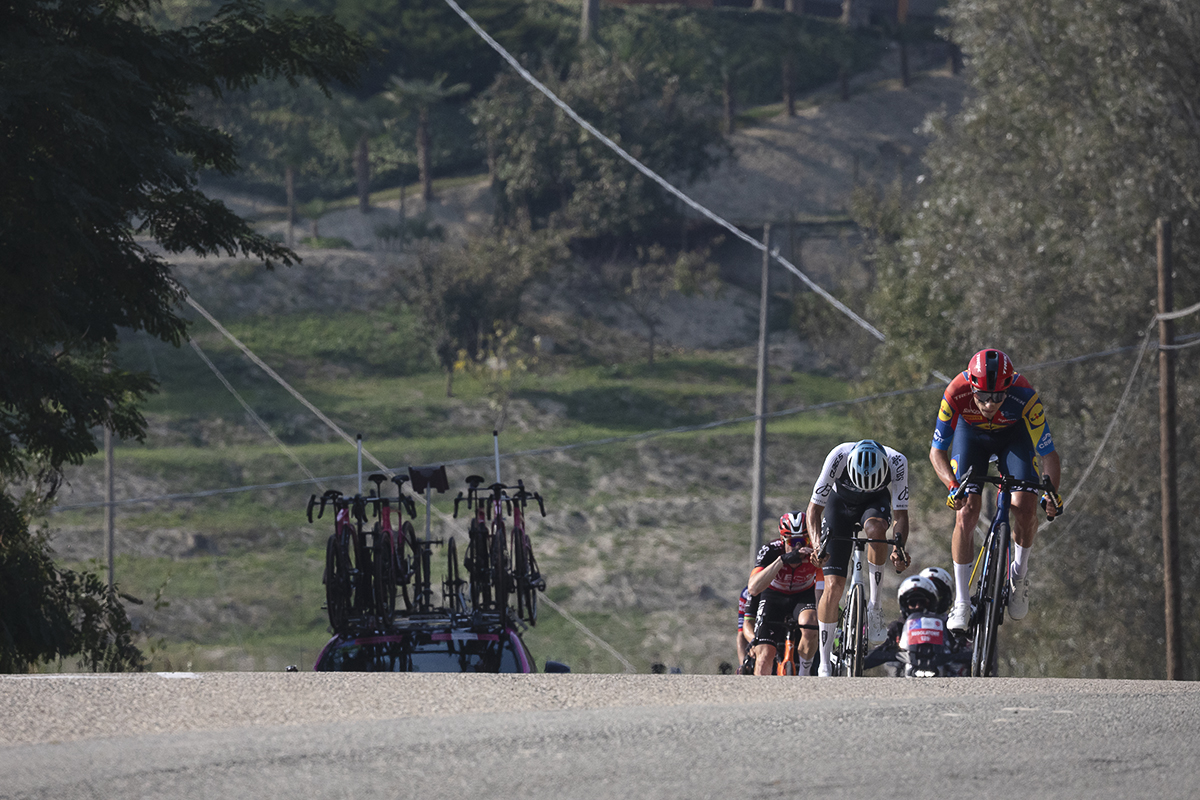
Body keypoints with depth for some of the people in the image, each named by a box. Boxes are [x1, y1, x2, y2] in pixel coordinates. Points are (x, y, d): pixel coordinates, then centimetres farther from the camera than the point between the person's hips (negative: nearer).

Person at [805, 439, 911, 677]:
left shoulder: (897, 462, -34)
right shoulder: (839, 457, -36)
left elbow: (901, 514, -28)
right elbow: (814, 507, -28)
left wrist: (899, 548, -46)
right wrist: (817, 545, -43)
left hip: (877, 501, 0)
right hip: (841, 503, 0)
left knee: (876, 528, -38)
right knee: (834, 585, -11)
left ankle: (874, 606, -22)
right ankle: (824, 664, 0)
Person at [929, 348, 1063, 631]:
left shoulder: (1025, 397, -38)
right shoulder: (956, 393, -37)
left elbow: (1048, 454, -31)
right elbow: (937, 451, -26)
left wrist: (1052, 493, -47)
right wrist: (952, 485, -44)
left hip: (1013, 434, 0)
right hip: (970, 433, 0)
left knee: (1025, 506, -18)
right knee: (966, 513, -14)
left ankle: (1019, 574, 11)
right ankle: (961, 603, -3)